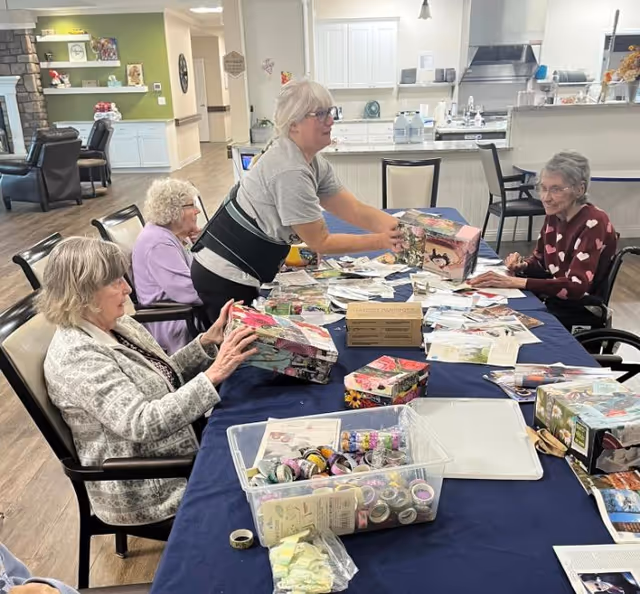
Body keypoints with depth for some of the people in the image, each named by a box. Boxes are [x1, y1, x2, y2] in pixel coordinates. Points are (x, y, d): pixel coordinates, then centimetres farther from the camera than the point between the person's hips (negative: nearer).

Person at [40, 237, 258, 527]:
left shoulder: (116, 324, 0)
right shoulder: (76, 357, -26)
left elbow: (166, 377, 9)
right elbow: (142, 424, -33)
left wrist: (209, 341, -6)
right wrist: (213, 375, -37)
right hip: (143, 489, -8)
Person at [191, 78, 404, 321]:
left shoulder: (313, 162, 4)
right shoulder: (290, 171, -25)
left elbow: (355, 211, 0)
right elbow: (321, 242, -20)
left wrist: (403, 229, -13)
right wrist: (382, 241, -21)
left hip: (244, 272, 9)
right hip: (226, 277, -9)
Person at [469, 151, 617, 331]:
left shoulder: (594, 224, -21)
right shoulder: (553, 216, 0)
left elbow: (576, 287, -30)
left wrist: (515, 282, -36)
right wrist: (522, 266, -10)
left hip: (580, 315, -6)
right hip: (552, 302, 6)